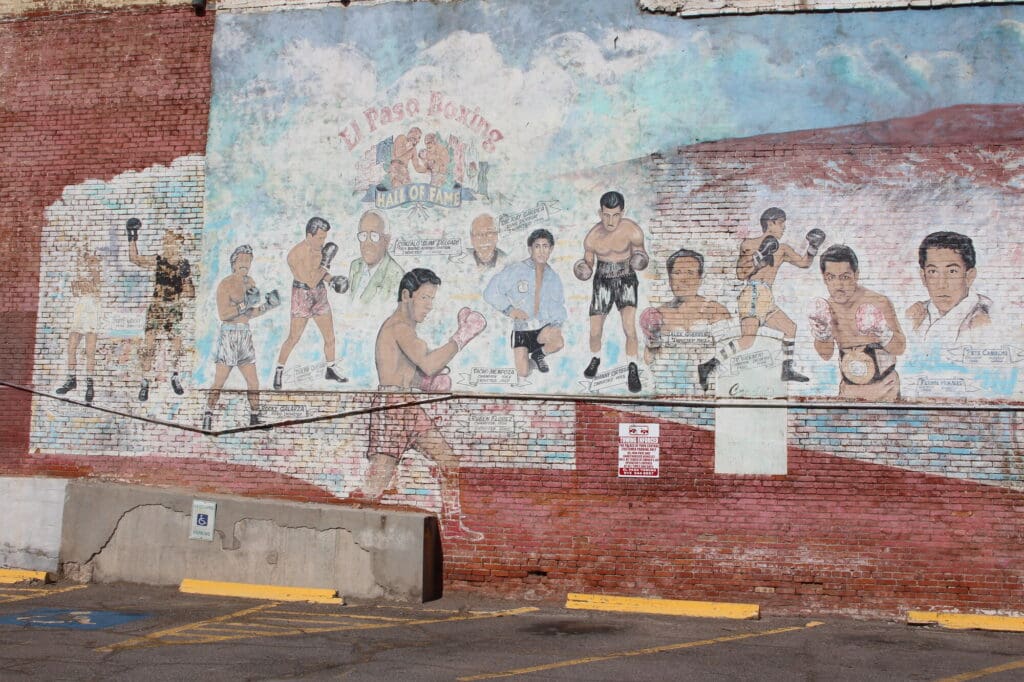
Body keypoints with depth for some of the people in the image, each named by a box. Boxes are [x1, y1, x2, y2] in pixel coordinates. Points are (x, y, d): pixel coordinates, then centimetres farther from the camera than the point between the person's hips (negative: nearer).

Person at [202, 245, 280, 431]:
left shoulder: (250, 283, 12)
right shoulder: (225, 284, -8)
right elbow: (223, 314, -17)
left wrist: (267, 305, 2)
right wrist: (245, 304, -23)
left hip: (245, 336, 7)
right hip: (229, 335, -7)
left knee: (253, 382, 8)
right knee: (219, 381, -10)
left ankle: (254, 419, 17)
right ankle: (208, 417, -3)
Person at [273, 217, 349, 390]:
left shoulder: (319, 247, -2)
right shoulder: (295, 254, -21)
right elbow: (311, 282, -23)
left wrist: (332, 280, -6)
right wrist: (326, 263, -20)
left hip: (320, 295, 6)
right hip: (302, 296, -6)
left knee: (330, 337, 10)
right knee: (293, 338, -4)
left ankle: (330, 370, 27)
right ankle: (278, 372, 13)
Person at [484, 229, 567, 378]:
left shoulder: (553, 277, 7)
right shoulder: (514, 270, -8)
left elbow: (558, 306, 15)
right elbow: (490, 293, -9)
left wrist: (556, 325, -4)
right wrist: (509, 309, -21)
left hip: (544, 326, 2)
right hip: (521, 328, -2)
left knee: (558, 342, -31)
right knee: (523, 373, -10)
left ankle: (539, 355, 6)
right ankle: (525, 356, 29)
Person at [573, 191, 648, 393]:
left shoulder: (633, 231, -21)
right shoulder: (592, 238, -15)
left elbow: (640, 255, -5)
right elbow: (588, 266, 0)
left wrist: (640, 260, -30)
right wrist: (583, 272, -24)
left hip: (626, 281, -2)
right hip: (603, 283, 2)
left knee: (629, 328, -21)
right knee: (595, 332, 4)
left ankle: (633, 371, 0)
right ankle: (596, 359, 37)